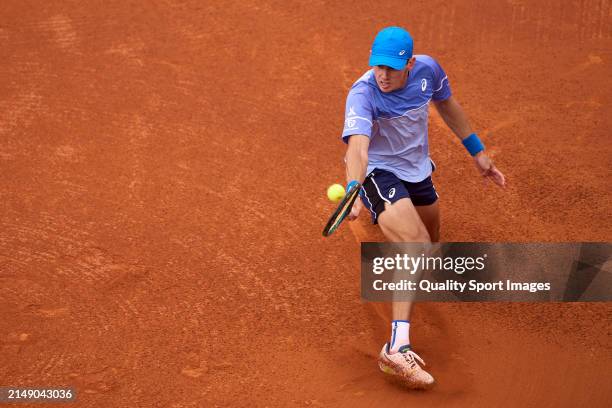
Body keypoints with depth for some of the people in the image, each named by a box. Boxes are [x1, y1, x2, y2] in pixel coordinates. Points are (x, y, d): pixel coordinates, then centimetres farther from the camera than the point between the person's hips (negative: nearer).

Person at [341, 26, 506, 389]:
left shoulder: (427, 70, -14)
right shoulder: (363, 94, -31)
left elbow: (448, 105, 7)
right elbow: (357, 146, -46)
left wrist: (477, 151, 13)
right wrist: (353, 190, -65)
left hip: (417, 170, 7)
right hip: (378, 173, -7)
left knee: (431, 240, 27)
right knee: (416, 244, -30)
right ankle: (397, 347, -37)